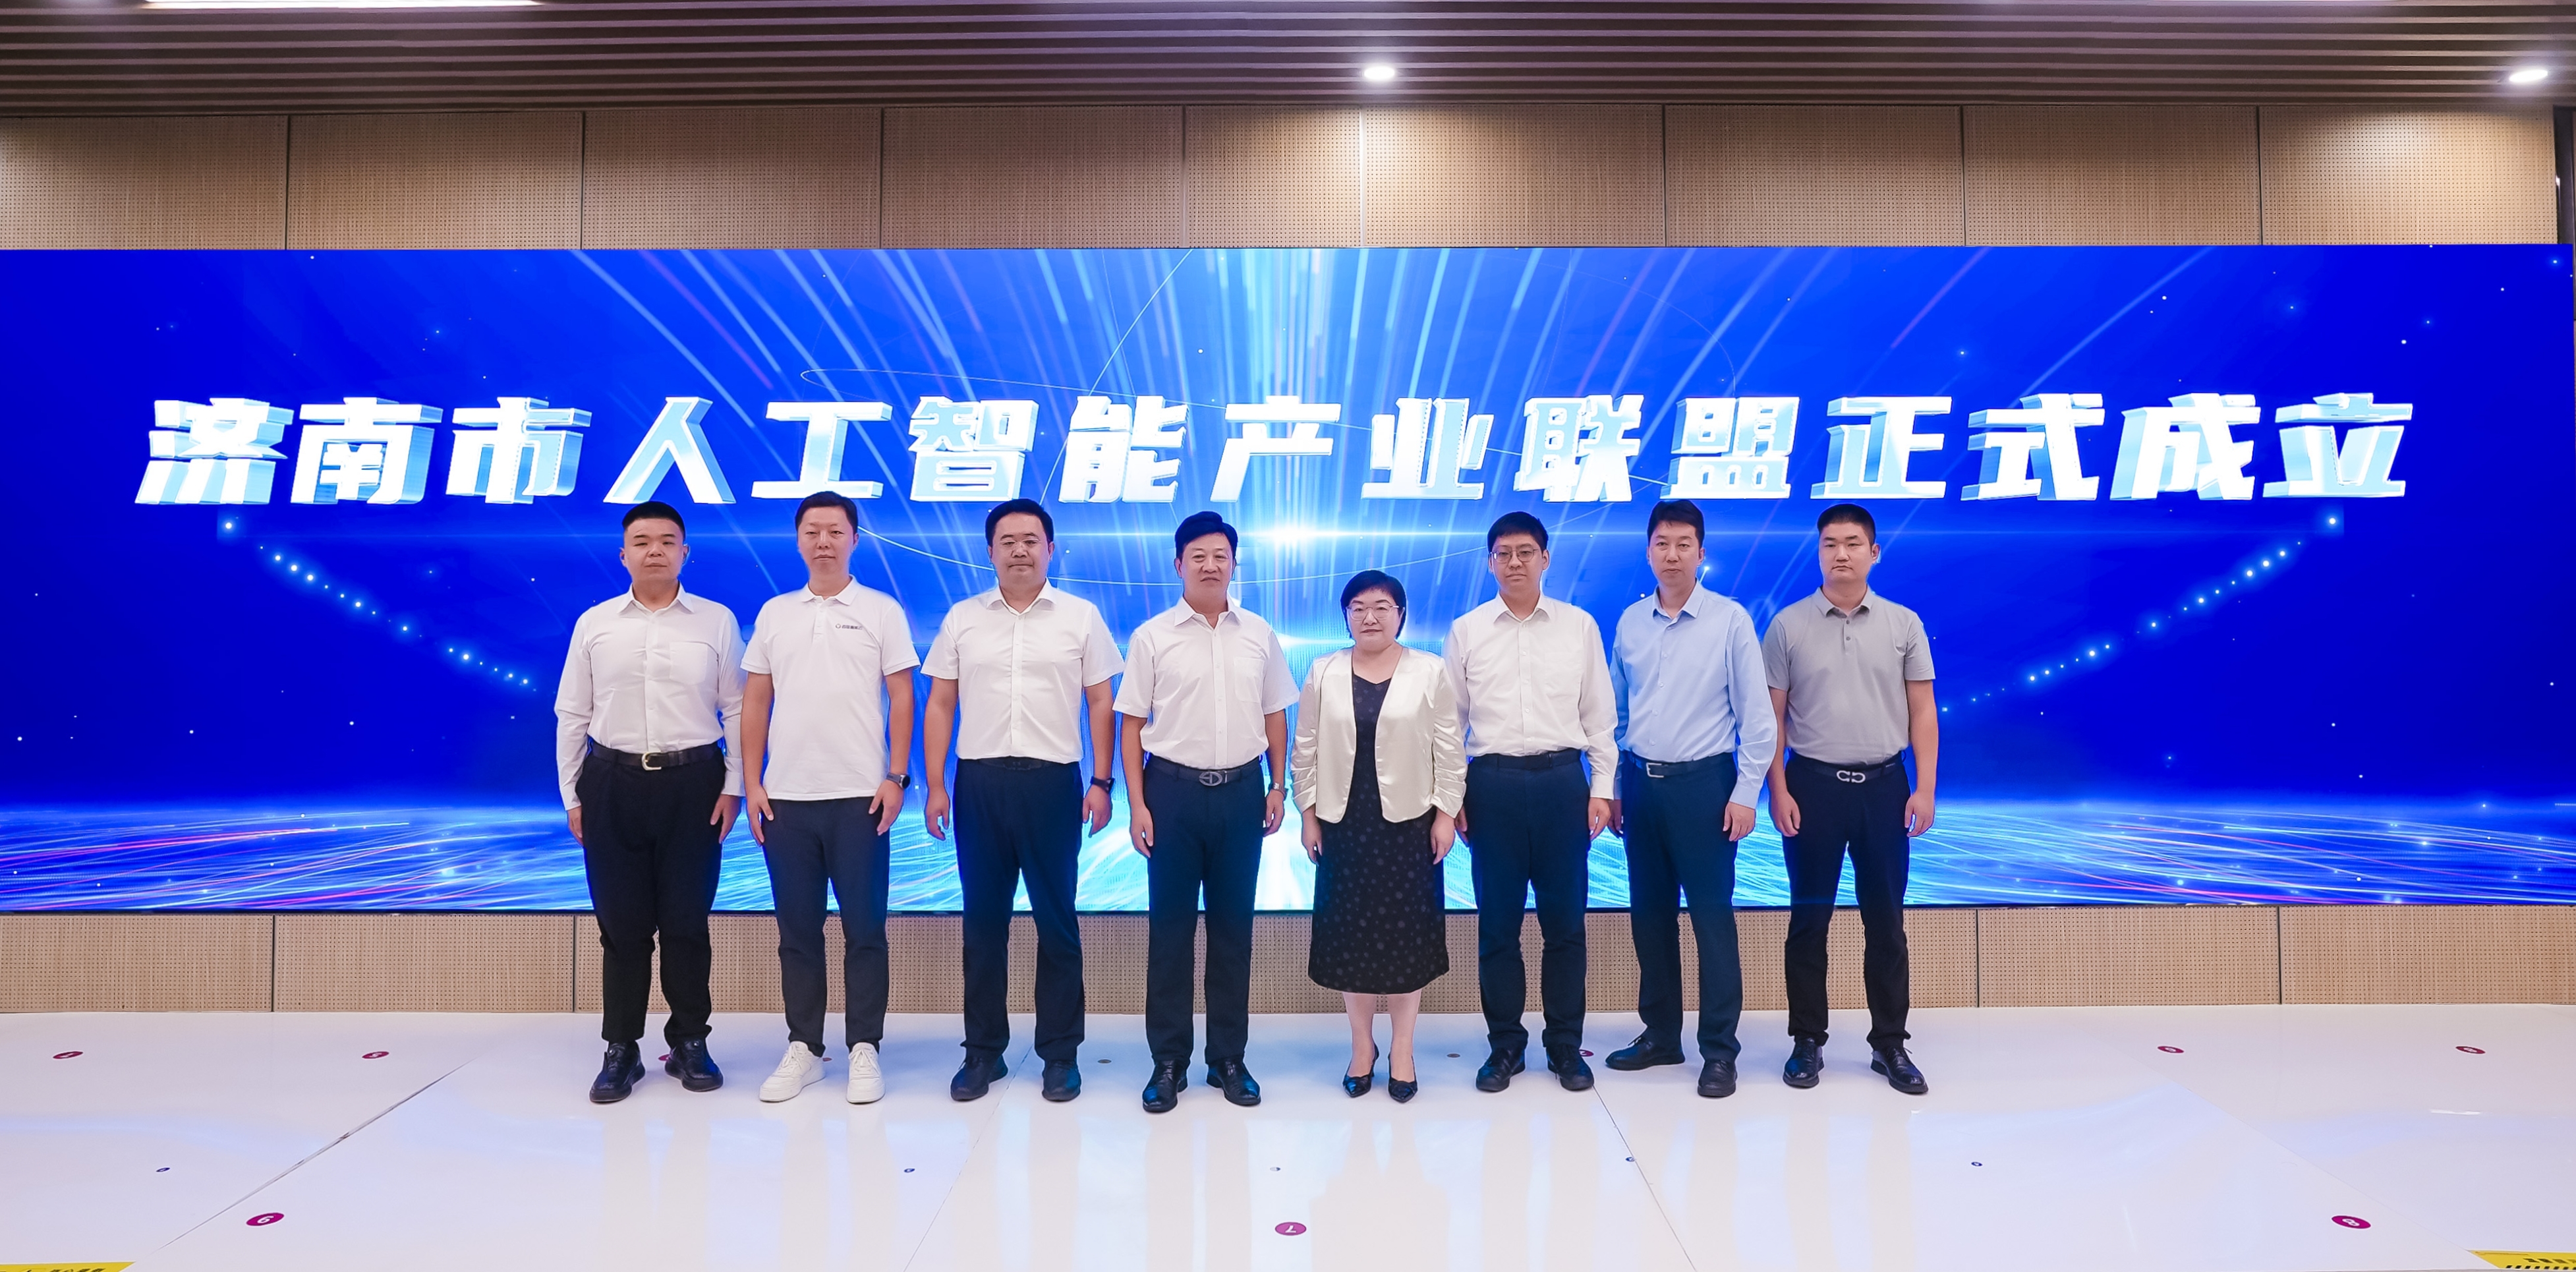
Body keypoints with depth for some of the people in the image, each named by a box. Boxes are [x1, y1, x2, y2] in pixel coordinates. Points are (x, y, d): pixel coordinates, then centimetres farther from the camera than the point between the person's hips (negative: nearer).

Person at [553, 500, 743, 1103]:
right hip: (613, 783, 1)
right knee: (622, 923, 6)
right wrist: (572, 795, 4)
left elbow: (737, 710, 2)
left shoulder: (717, 621, 2)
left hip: (693, 783, -1)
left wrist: (733, 786, -3)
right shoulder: (594, 623, 5)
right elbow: (572, 714, 7)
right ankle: (621, 1050, 18)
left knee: (687, 921, 6)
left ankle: (690, 1042, 20)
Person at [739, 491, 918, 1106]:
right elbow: (755, 703, 10)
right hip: (786, 798, 3)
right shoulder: (774, 613, 10)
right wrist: (751, 784, 3)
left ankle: (864, 1049, 12)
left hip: (860, 796, -3)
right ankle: (803, 1047, 19)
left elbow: (901, 699, 0)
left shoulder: (882, 611, 2)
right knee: (797, 929, 9)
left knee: (864, 928, 2)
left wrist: (897, 777, -8)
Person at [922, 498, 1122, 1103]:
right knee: (983, 920, 9)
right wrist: (934, 785, 1)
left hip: (1053, 781, -1)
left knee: (1057, 921, 5)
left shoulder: (1081, 617, 4)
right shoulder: (962, 619, 8)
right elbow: (940, 705, 8)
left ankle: (1060, 1053, 16)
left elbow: (1100, 703, 4)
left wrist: (1102, 783, -3)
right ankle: (983, 1051, 21)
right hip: (979, 781, 2)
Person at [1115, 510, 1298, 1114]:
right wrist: (1137, 804, -6)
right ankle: (1168, 1060, 17)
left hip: (1241, 790, 2)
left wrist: (1278, 785, 5)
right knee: (1170, 926, 5)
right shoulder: (1152, 637, -1)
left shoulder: (1259, 634, 5)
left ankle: (1229, 1058, 21)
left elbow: (1275, 716, 11)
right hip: (1173, 789, -2)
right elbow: (1132, 724, -1)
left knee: (1234, 926, 9)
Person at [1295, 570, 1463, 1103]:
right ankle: (1361, 1045, 22)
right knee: (1351, 935, 7)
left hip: (1408, 823, -1)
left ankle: (1401, 1050, 18)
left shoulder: (1430, 671, -1)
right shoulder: (1323, 673, 4)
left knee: (1405, 935, 5)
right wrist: (1308, 814, 2)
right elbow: (1307, 749, 6)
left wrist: (1446, 814, -4)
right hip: (1344, 824, 2)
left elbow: (1449, 750, -1)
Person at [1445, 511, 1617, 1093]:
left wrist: (1602, 788, 2)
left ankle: (1566, 1045, 21)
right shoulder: (1466, 631, 6)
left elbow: (1599, 714, 7)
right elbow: (1450, 719, 8)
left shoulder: (1579, 626, 6)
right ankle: (1505, 1044, 21)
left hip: (1562, 781, 0)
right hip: (1491, 783, 0)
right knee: (1497, 921, 7)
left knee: (1565, 920, 7)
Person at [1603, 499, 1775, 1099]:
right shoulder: (1630, 622, 7)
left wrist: (1745, 793, -9)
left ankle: (1719, 1050, 11)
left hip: (1702, 784, -4)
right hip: (1640, 783, 4)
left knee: (1711, 917, 0)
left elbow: (1756, 714, -5)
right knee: (1649, 914, 12)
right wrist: (1611, 786, 9)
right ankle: (1660, 1034, 26)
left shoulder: (1730, 620, -5)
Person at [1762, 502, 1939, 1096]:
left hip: (1883, 784, 1)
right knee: (1809, 918, 6)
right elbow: (1772, 716, 1)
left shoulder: (1903, 624, 3)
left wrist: (1924, 789, -4)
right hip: (1812, 783, -1)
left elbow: (1922, 713, 4)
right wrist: (1778, 790, -6)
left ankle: (1890, 1043, 20)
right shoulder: (1788, 625, 0)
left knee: (1885, 920, 8)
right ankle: (1808, 1041, 16)